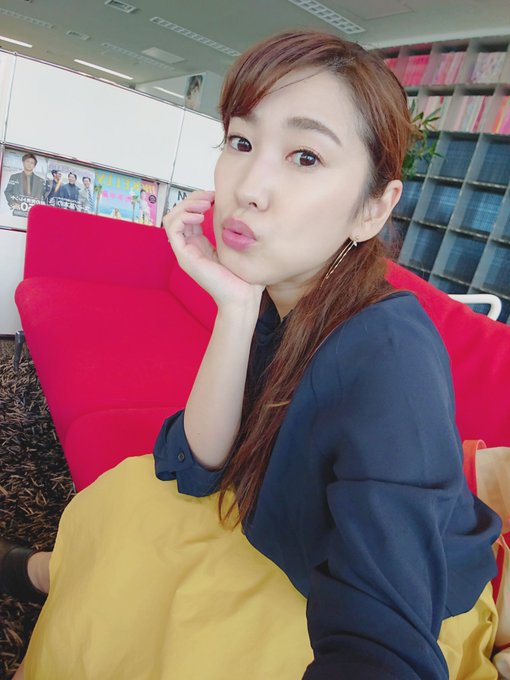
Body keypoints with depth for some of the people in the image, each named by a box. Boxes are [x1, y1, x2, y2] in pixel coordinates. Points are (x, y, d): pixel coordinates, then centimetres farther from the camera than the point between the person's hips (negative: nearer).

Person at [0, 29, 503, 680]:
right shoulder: (271, 296, -14)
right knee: (127, 496, 4)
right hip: (285, 544, 5)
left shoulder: (389, 352, -34)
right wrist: (237, 307, -30)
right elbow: (195, 465, -17)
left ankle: (52, 573, 26)